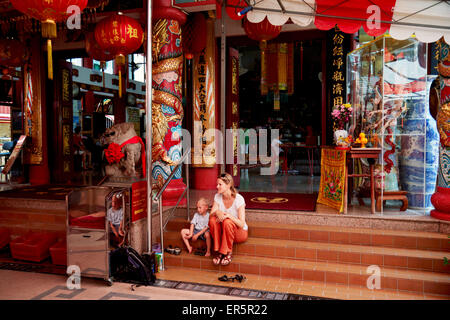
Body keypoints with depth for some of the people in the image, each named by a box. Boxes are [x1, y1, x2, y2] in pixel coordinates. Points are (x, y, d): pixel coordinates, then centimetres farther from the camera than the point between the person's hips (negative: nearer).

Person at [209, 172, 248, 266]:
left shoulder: (238, 199, -20)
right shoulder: (217, 196, -5)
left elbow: (242, 224, -22)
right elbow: (210, 215, -12)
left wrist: (228, 215, -37)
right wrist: (217, 212, -34)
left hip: (241, 232, -4)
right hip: (224, 232, 4)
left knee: (227, 222, -35)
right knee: (213, 220, -26)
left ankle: (228, 253, -16)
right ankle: (219, 252, -14)